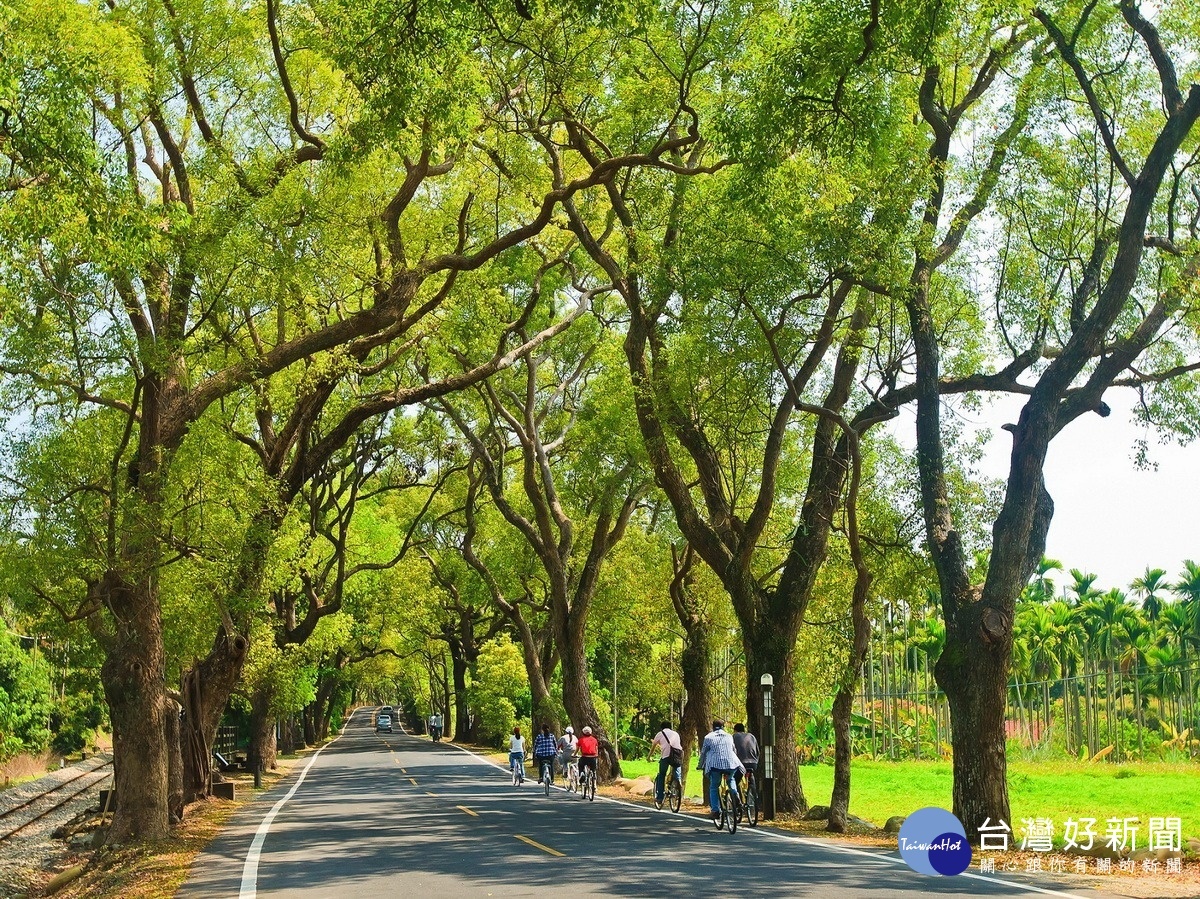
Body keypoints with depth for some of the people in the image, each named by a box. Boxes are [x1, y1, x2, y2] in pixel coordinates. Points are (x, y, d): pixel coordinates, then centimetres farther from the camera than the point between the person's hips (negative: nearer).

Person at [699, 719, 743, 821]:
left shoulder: (708, 737, 9)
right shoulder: (729, 736, 19)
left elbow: (703, 752, 10)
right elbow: (734, 751, 28)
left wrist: (701, 766, 22)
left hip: (715, 765, -3)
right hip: (731, 764, 3)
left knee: (714, 787, 9)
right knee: (731, 780, 30)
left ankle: (715, 810, -3)